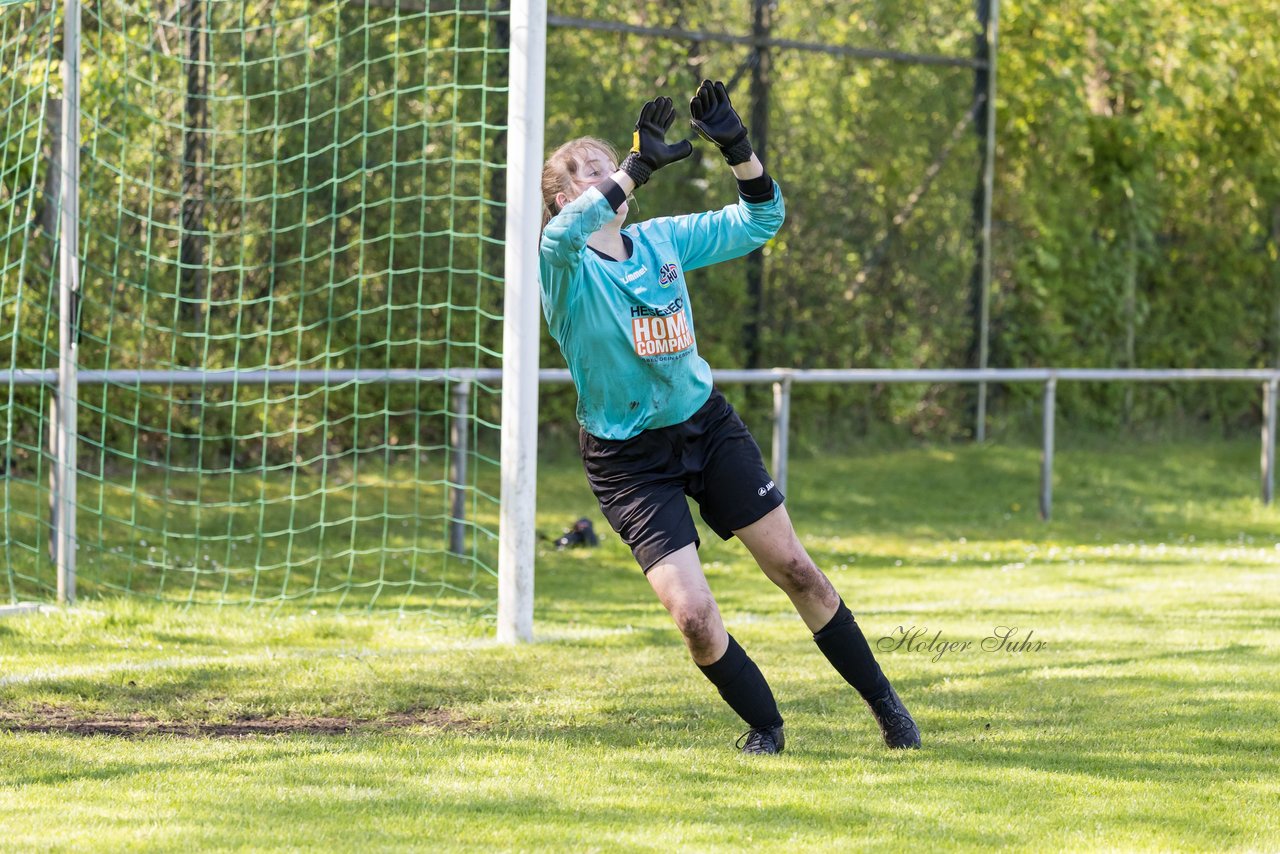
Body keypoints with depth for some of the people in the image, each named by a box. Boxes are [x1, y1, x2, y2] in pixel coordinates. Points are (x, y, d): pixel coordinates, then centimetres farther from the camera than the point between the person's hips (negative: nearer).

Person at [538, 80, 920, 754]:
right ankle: (764, 725, 12)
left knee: (794, 570, 7)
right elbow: (565, 232, -40)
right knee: (693, 614, -13)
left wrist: (738, 149, -9)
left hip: (707, 425, 4)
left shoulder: (663, 239, 1)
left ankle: (882, 700, 24)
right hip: (629, 461, -4)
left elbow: (759, 220, 7)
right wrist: (639, 167, -41)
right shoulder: (564, 266, -15)